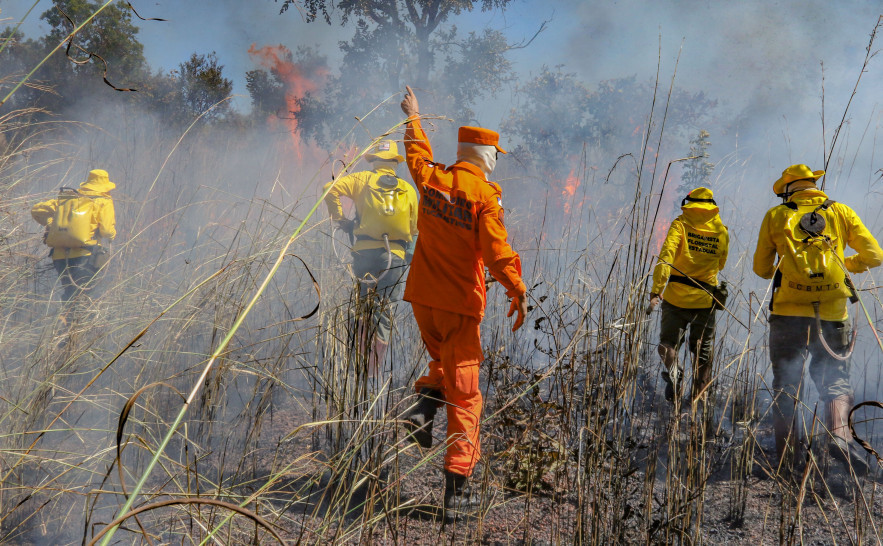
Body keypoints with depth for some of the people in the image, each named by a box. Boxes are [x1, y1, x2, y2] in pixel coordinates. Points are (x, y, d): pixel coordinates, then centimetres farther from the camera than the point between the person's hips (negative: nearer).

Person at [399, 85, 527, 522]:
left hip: (422, 297, 5)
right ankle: (457, 490, 0)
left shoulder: (431, 178, 2)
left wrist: (414, 118, 41)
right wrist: (517, 291, -13)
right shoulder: (485, 194, -13)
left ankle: (423, 406, 3)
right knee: (464, 395, 1)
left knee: (444, 362, 32)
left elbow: (417, 152, 23)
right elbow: (495, 249, -20)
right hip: (460, 304, -5)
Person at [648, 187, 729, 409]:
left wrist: (656, 289, -19)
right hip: (705, 299, 2)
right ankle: (700, 396, 17)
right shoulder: (721, 230, 6)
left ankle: (673, 370, -20)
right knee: (703, 350, 14)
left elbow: (666, 255, -15)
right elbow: (721, 264, 16)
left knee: (668, 342, 8)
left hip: (677, 295, -2)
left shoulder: (681, 224, -3)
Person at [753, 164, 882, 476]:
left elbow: (761, 268, 14)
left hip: (789, 312, 0)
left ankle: (786, 459, 2)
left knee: (785, 384, 7)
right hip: (832, 315, 0)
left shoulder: (776, 216, 9)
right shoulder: (841, 212, 10)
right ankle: (839, 434, -18)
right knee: (835, 379, 9)